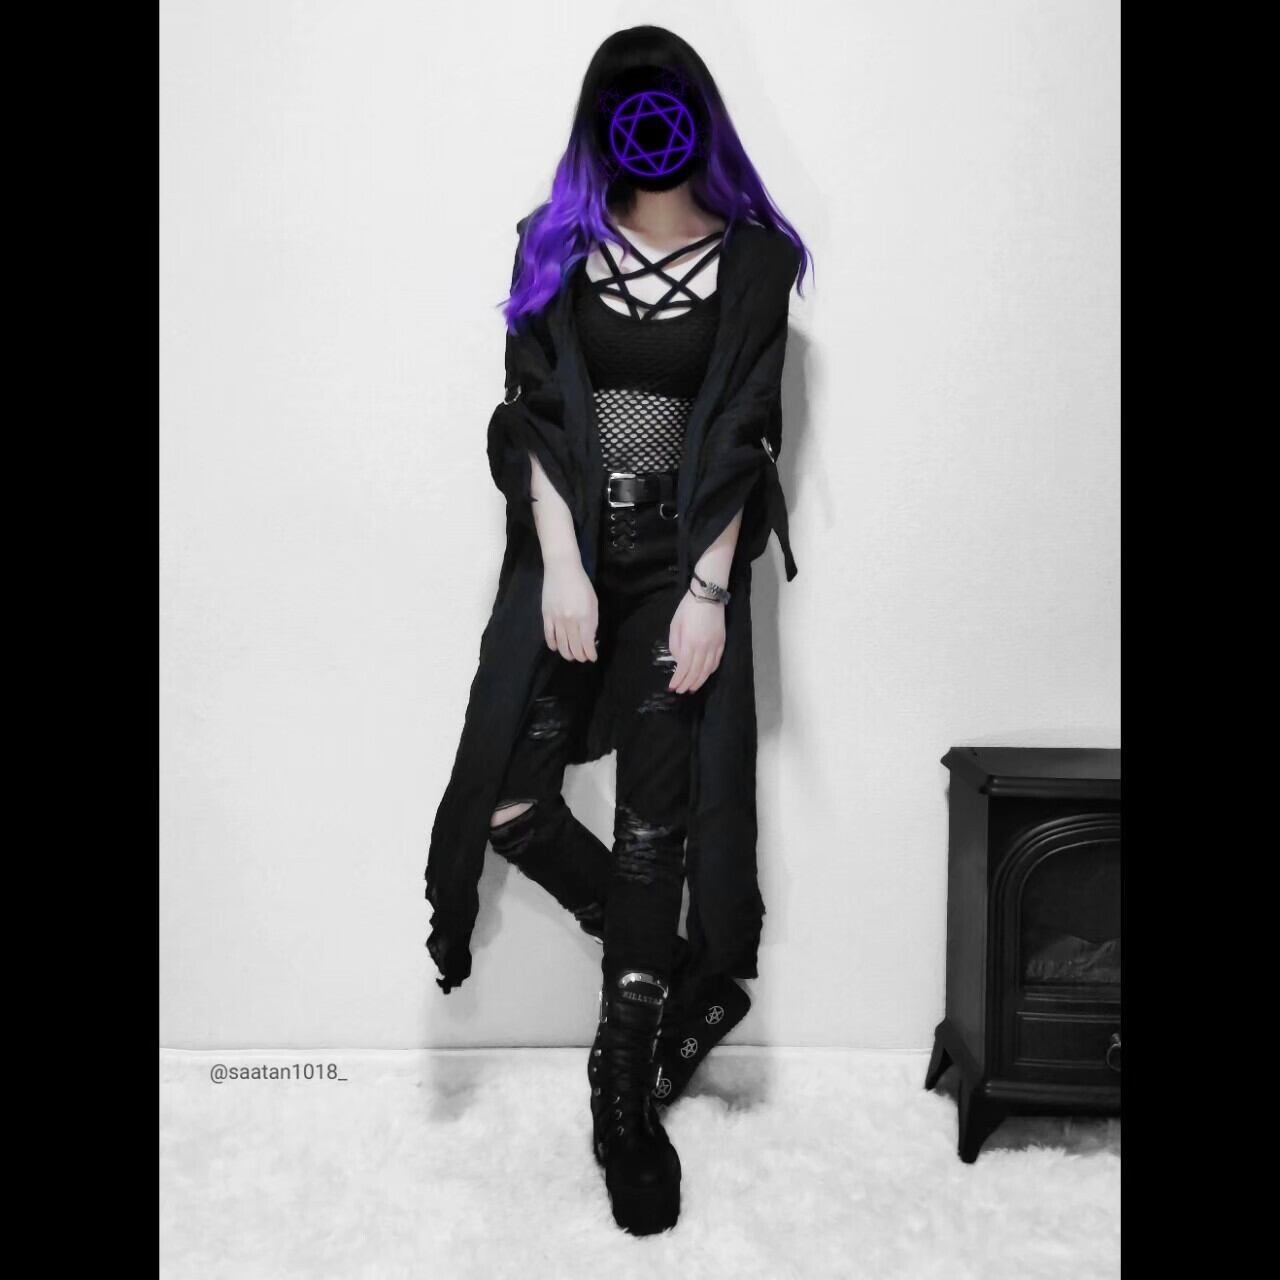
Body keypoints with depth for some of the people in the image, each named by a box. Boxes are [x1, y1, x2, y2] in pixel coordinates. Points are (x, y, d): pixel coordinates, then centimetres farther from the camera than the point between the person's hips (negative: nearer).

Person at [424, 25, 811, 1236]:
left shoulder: (750, 258, 4)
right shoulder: (556, 244, 9)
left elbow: (741, 435, -1)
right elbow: (539, 413, 0)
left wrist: (709, 591, -11)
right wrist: (562, 568, -11)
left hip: (683, 558, -2)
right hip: (566, 548, 2)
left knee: (653, 828, -2)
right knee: (510, 800, -11)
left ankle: (624, 1101, 13)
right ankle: (680, 971, 13)